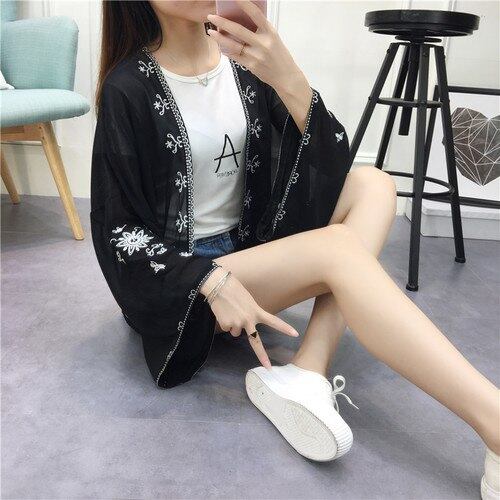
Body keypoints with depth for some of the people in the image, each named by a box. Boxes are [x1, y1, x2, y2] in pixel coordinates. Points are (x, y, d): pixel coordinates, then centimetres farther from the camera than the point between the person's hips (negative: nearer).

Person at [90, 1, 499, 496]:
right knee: (338, 247, -28)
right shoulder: (128, 89, -10)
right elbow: (117, 229, -11)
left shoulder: (243, 57, 2)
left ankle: (306, 373, -27)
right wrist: (211, 280, -26)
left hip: (247, 247, 6)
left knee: (372, 184, -12)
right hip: (178, 282, -6)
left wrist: (289, 81, -27)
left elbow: (329, 162, -8)